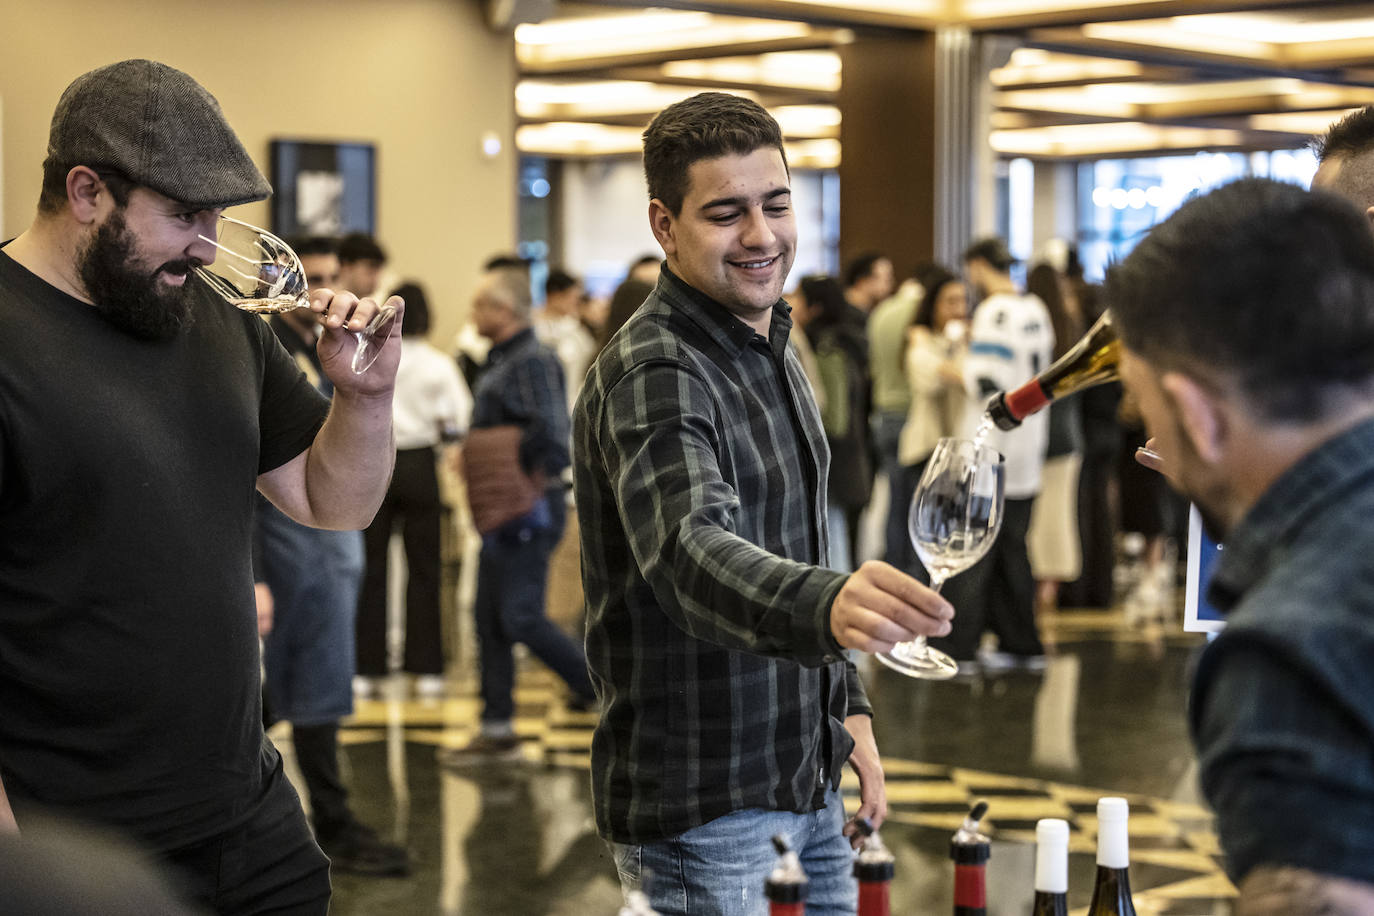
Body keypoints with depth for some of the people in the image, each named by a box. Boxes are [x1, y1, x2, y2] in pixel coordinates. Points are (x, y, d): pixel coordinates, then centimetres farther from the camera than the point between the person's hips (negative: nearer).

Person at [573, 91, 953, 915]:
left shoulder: (773, 349, 11)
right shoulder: (652, 375, -19)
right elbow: (691, 553, -38)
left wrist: (847, 705, 14)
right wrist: (828, 607, -56)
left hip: (809, 786, 9)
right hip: (702, 815, -9)